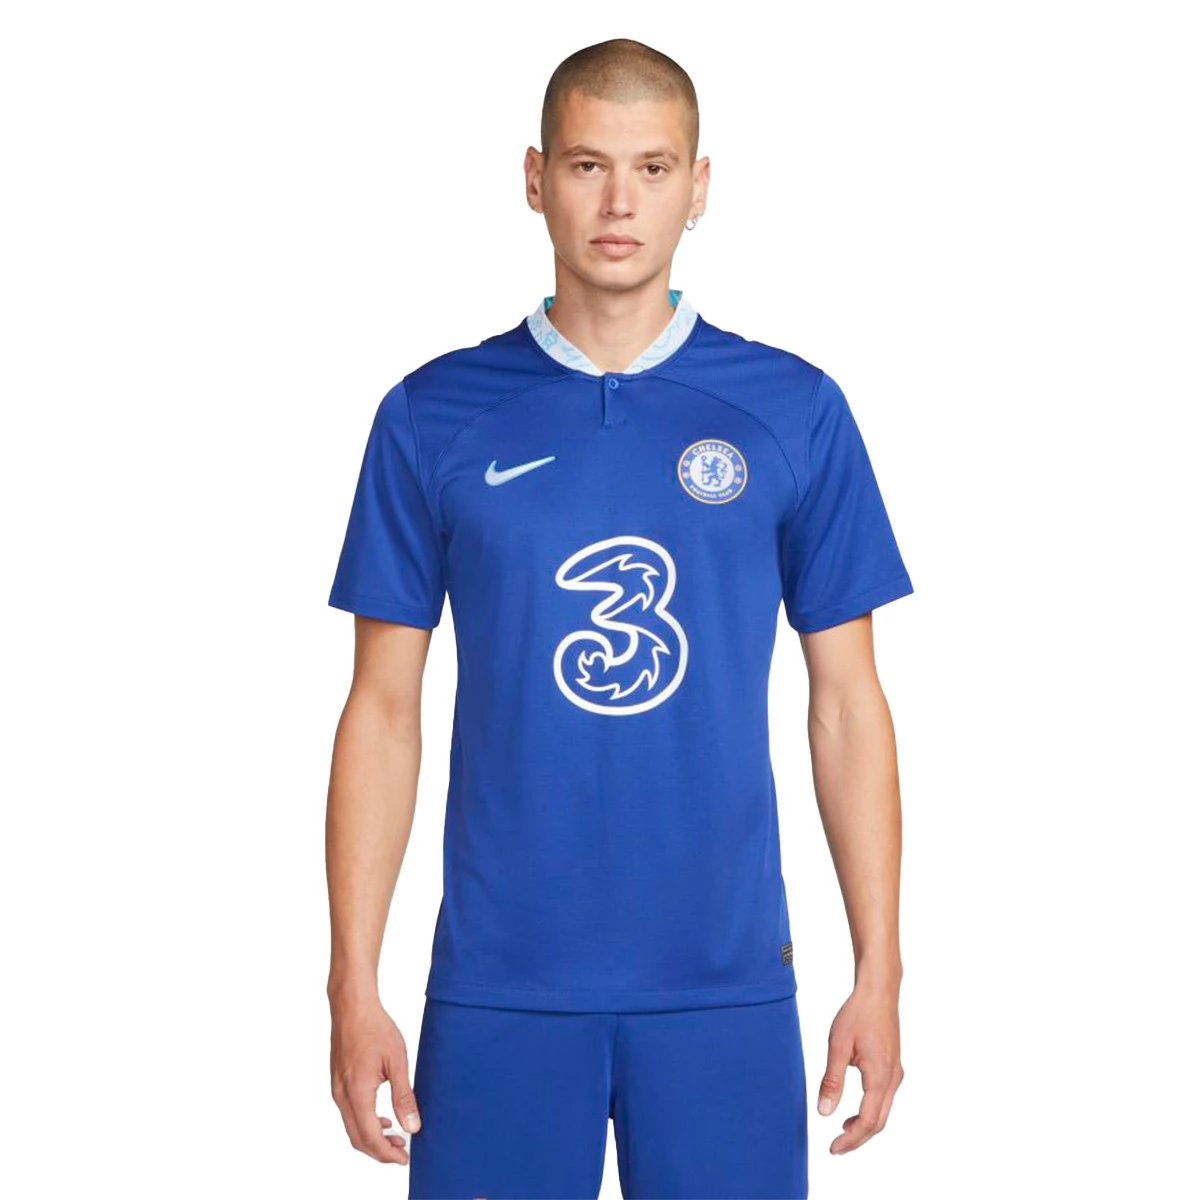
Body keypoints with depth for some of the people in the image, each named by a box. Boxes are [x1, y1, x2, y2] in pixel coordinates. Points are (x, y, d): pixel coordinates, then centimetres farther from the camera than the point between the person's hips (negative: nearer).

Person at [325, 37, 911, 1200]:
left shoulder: (796, 413, 1)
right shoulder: (434, 417, 1)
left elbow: (847, 702, 4)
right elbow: (384, 709, 3)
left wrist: (879, 972, 0)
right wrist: (354, 984, -2)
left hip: (725, 983, 0)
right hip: (499, 985, 0)